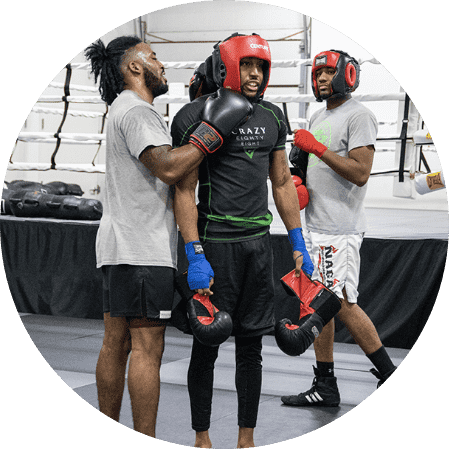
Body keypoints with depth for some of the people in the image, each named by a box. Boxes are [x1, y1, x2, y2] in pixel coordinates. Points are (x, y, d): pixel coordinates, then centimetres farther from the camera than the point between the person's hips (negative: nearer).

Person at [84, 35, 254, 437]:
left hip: (120, 248, 10)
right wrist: (213, 131, -16)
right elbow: (169, 168, -23)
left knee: (116, 343, 11)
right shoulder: (136, 110, -11)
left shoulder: (126, 110, 23)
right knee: (147, 347, -8)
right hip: (144, 251, -10)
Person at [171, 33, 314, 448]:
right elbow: (184, 191, -11)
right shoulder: (196, 117, -9)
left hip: (258, 242, 5)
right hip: (215, 243, -5)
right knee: (207, 345, 2)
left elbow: (283, 183, 16)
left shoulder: (272, 117, 10)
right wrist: (195, 257, -16)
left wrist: (298, 244, 14)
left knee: (251, 345, 10)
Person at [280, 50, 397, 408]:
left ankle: (388, 374, 4)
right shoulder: (318, 119, 18)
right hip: (316, 226, 9)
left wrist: (317, 147, -17)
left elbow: (360, 173, -19)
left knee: (343, 304, -9)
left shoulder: (359, 116, -10)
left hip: (340, 230, -9)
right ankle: (325, 387, 15)